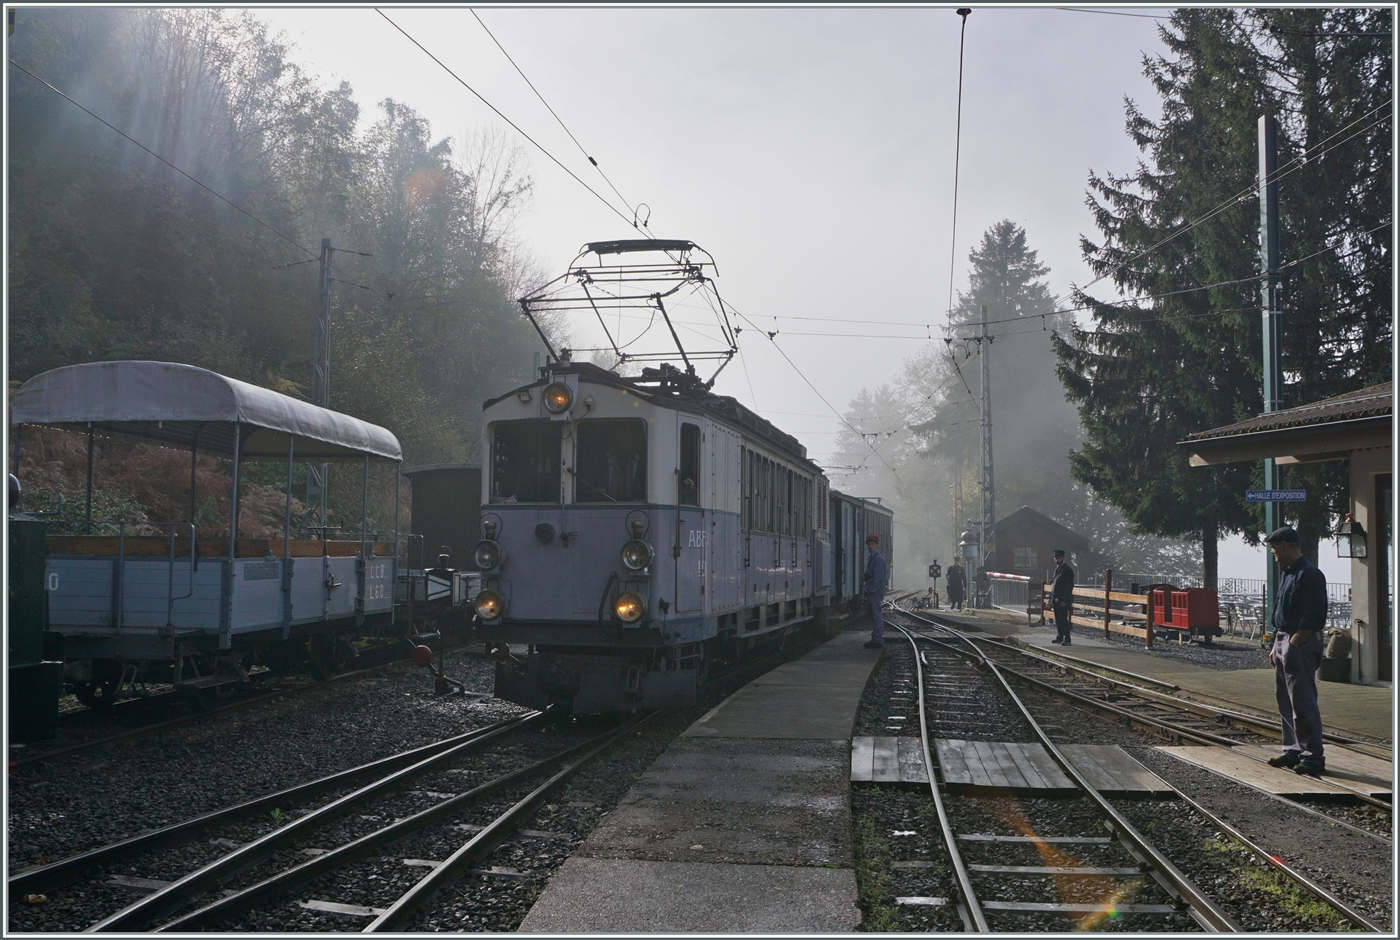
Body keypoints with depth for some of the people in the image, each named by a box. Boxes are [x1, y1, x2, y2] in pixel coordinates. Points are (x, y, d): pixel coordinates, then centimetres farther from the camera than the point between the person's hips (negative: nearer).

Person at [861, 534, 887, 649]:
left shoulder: (878, 558, -11)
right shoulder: (871, 558, 19)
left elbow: (878, 577, -17)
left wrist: (870, 590, -18)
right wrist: (864, 576, 5)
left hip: (875, 592, -10)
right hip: (872, 592, 10)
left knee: (876, 616, -10)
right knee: (875, 616, 12)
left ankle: (877, 640, -10)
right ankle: (876, 640, 16)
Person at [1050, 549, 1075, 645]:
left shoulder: (1067, 569, -10)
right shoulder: (1057, 568, 17)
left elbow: (1069, 586, -15)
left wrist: (1065, 600, -19)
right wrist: (1051, 598, 16)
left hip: (1062, 600, -8)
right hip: (1056, 599, 8)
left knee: (1063, 619, -9)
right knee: (1058, 619, 11)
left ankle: (1066, 639, -7)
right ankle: (1059, 637, 18)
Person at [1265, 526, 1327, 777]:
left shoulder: (1309, 575, -15)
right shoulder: (1287, 573, 16)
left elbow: (1313, 618, -20)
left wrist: (1292, 645, -19)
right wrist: (1276, 647, 18)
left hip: (1301, 644, -10)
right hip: (1284, 643, 10)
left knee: (1303, 702, -8)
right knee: (1285, 700, 14)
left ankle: (1313, 757, -3)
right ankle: (1293, 751, 22)